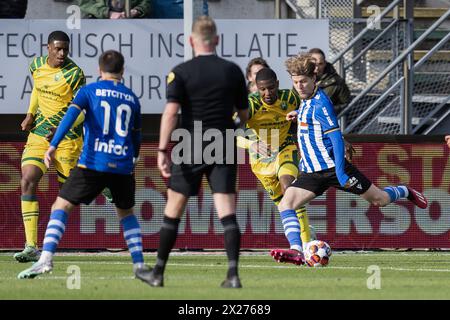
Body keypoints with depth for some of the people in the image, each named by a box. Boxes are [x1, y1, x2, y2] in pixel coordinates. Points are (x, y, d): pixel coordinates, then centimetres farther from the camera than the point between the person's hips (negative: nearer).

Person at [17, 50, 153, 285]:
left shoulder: (89, 91, 4)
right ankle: (139, 265, 14)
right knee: (126, 213, 24)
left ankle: (46, 258, -18)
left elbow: (71, 115, -11)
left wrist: (53, 146, -17)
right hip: (123, 166, 3)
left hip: (93, 163, -3)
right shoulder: (132, 98, 14)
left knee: (60, 207, 1)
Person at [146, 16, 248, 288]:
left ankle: (158, 273, 15)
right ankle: (233, 273, -16)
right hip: (224, 151, 1)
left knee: (173, 212, 10)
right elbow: (244, 115, 12)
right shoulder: (232, 71, 4)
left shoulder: (181, 72, -4)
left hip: (190, 152, -1)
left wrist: (163, 151, -16)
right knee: (227, 213, -3)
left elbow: (171, 112, -14)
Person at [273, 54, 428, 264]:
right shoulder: (307, 101, 9)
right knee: (285, 205, -14)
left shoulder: (319, 104, -18)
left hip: (333, 167, -8)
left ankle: (405, 192, 38)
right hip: (311, 173, 8)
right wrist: (299, 115, 18)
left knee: (380, 200, 7)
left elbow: (337, 138, -22)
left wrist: (340, 172, -26)